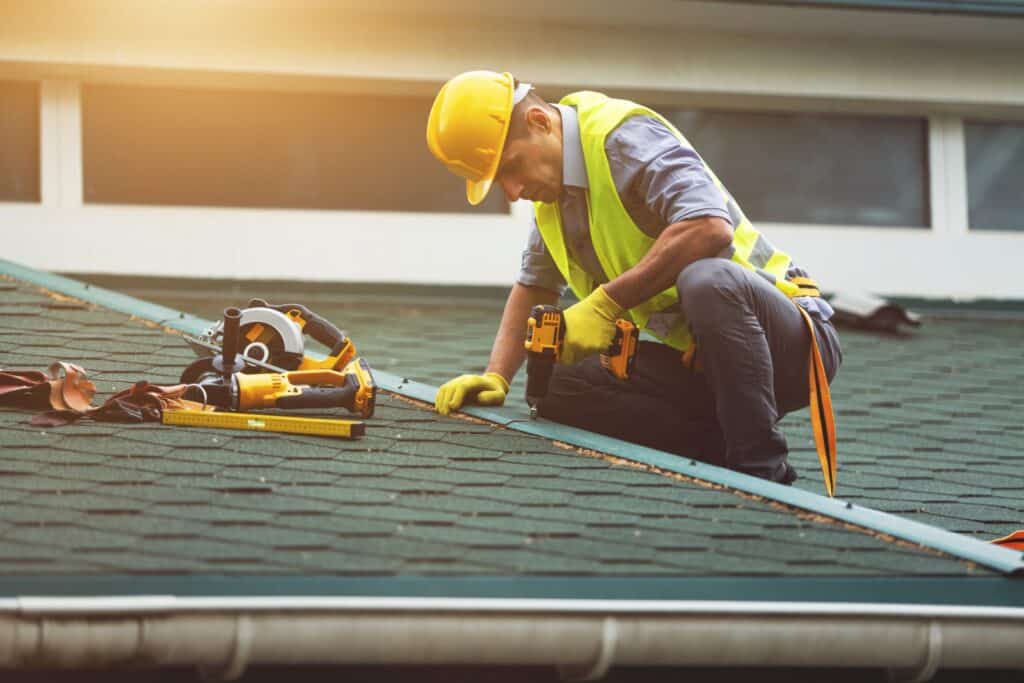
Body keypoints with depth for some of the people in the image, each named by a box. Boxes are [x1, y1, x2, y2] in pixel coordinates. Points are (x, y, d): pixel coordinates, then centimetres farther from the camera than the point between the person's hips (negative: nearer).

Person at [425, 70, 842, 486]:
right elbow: (533, 287, 24)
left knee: (706, 281, -40)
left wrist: (607, 303, -27)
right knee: (558, 387, -9)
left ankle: (762, 470, -28)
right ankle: (724, 452, -8)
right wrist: (495, 377, 7)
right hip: (695, 359, 8)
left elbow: (710, 227, -32)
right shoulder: (553, 191, 12)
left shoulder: (625, 136, -16)